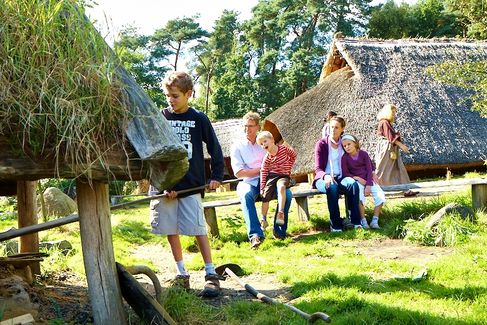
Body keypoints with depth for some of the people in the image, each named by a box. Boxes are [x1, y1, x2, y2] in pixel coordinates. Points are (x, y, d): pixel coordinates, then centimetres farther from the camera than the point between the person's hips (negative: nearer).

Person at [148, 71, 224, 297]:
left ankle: (211, 275, 1)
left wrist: (217, 176, 2)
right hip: (164, 185, 3)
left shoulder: (199, 119, 0)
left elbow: (214, 148, 8)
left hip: (191, 185, -2)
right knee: (171, 231, 7)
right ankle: (182, 274, 19)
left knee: (198, 229, -6)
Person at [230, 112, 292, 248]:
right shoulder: (237, 146, 7)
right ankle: (255, 234, -44)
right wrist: (261, 169, -6)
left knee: (287, 193, -26)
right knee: (246, 194, -38)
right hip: (249, 182, -2)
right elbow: (239, 172, -3)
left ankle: (279, 230, -12)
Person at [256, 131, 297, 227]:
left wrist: (289, 167, 9)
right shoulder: (267, 158, -1)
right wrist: (262, 188, -8)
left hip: (284, 176, -2)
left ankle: (281, 213, -39)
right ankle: (263, 220, 6)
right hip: (271, 176, 2)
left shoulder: (284, 148, -3)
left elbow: (293, 155, 15)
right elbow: (263, 172, -3)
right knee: (265, 196, -10)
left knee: (281, 187, -36)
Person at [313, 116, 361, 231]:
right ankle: (335, 225, -34)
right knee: (332, 187, -38)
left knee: (353, 184, -32)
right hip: (323, 179, -3)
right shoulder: (321, 144, 1)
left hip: (339, 178, 3)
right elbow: (318, 168, -6)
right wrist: (326, 176, -28)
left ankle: (355, 221, -30)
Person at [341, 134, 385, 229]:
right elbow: (345, 173, -2)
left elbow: (369, 170, -2)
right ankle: (363, 221, -24)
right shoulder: (345, 157, -2)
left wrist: (368, 186, -13)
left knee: (380, 196, -19)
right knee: (360, 196, -32)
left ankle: (375, 220, -14)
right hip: (356, 181, -2)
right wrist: (357, 178, -17)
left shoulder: (363, 154, 0)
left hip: (368, 180, 2)